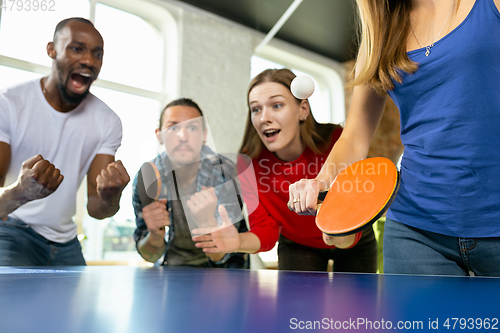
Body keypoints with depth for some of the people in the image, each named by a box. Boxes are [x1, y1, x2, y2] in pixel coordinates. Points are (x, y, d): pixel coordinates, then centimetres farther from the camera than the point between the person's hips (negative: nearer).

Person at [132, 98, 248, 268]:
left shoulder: (227, 176, -20)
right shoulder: (145, 178, -13)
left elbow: (221, 257, -19)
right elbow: (150, 256, -4)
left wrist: (208, 221, -37)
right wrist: (155, 234, -26)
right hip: (172, 267, 2)